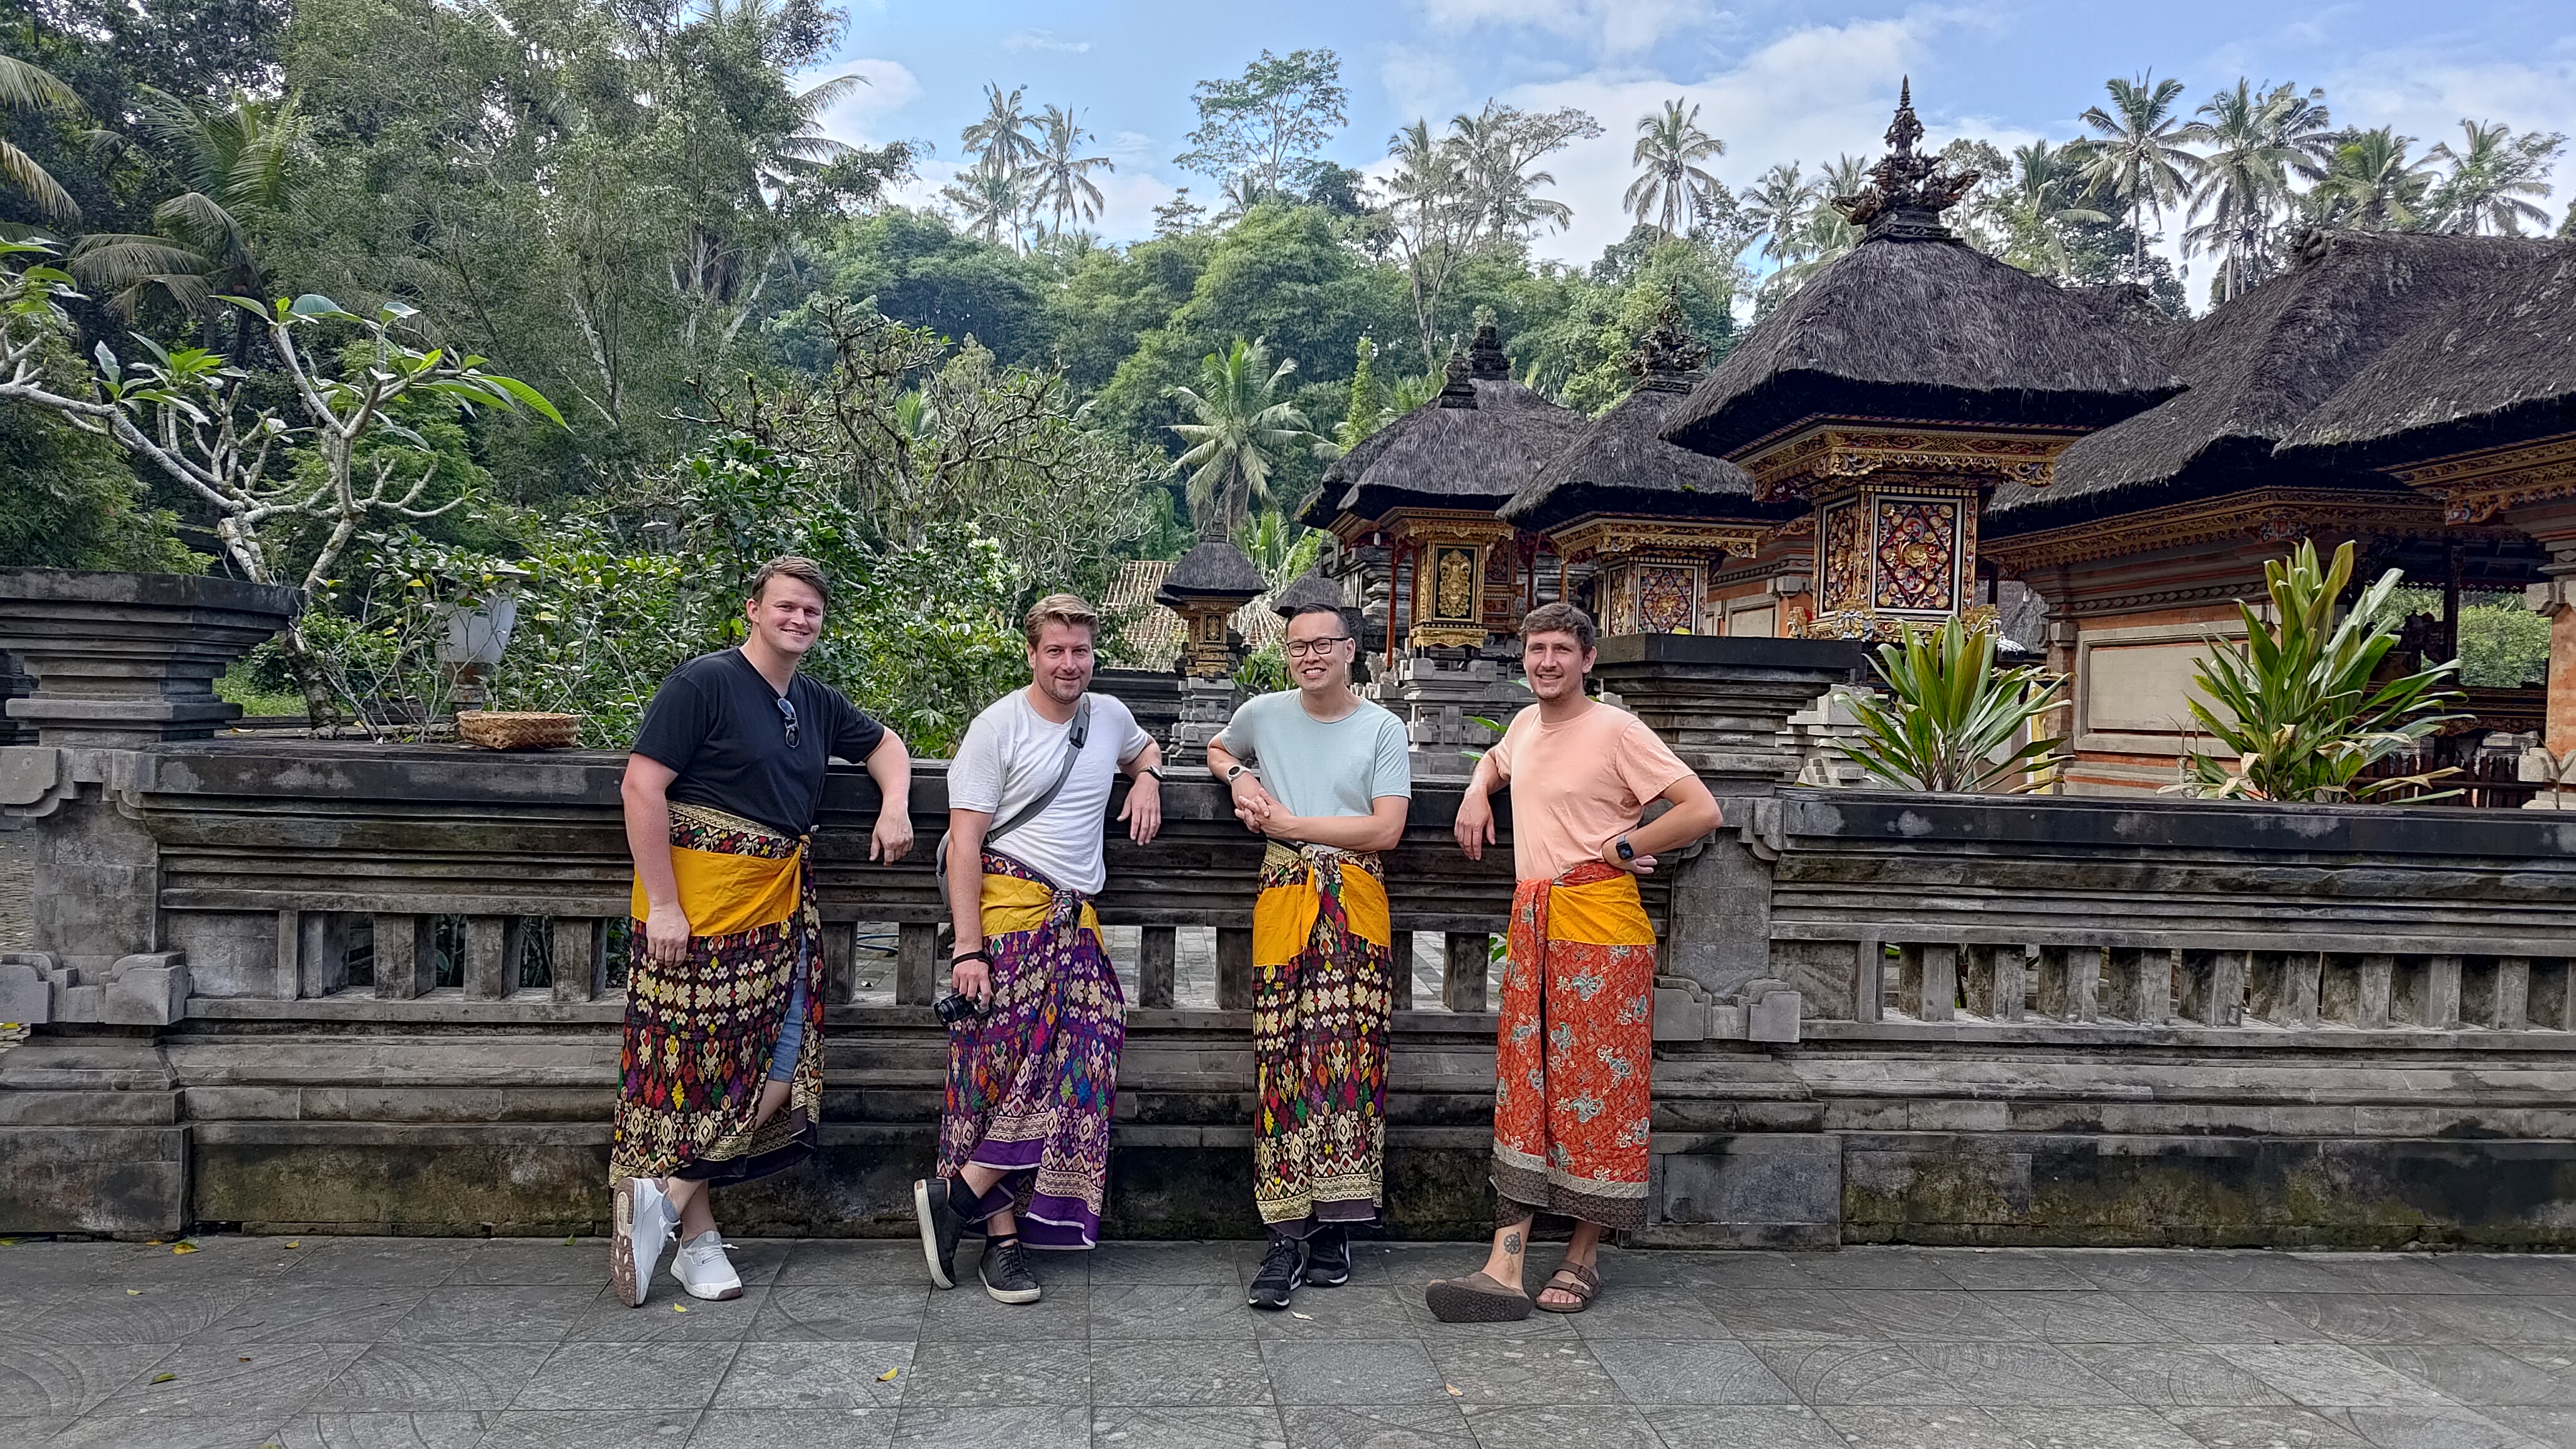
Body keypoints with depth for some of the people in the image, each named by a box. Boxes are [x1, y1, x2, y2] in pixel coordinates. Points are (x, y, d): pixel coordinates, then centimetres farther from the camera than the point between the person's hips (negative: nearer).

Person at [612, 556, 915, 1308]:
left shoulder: (817, 704, 14)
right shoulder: (704, 682, -7)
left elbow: (885, 744, 31)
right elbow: (642, 786, -13)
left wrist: (894, 808, 9)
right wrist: (661, 905, -16)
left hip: (780, 906, 7)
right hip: (695, 902, -7)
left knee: (782, 1067, 0)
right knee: (690, 1065, 1)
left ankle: (663, 1198, 9)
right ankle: (698, 1238, 13)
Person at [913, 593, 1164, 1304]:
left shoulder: (1109, 716, 14)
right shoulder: (998, 726, -3)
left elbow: (1145, 748, 39)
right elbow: (964, 842, -7)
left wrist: (1147, 777, 13)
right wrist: (967, 948, -15)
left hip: (1075, 917, 6)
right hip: (1010, 906, -5)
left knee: (1073, 1065, -7)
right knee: (1011, 1065, -11)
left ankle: (958, 1193, -3)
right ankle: (1003, 1238, -1)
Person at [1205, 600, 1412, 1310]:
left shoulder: (1383, 728, 4)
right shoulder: (1263, 714, 11)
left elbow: (1386, 829, -5)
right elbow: (1217, 751, 32)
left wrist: (1290, 823, -6)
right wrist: (1240, 777, 9)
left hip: (1355, 901, -1)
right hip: (1284, 897, 1)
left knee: (1348, 1052, -5)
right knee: (1283, 1058, -5)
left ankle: (1333, 1225, 6)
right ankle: (1287, 1237, -2)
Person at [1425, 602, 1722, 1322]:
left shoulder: (1616, 730, -8)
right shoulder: (1525, 723, 13)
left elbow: (1703, 810, -13)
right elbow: (1496, 760, 38)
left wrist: (1620, 846, -8)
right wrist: (1477, 792, 16)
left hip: (1600, 922, -7)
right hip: (1532, 921, 7)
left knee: (1597, 1085, 1)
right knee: (1524, 1087, 3)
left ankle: (1584, 1257, 14)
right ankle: (1505, 1268, 2)